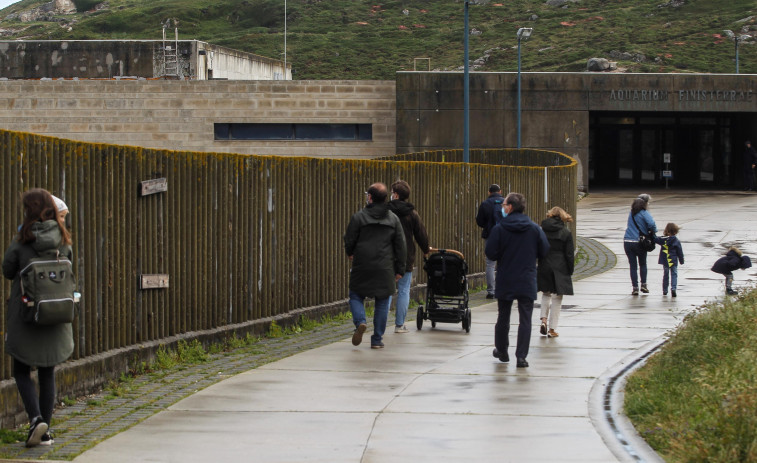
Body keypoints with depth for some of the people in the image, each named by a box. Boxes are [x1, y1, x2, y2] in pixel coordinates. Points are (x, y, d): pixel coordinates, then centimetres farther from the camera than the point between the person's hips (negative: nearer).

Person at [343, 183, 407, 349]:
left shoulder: (359, 216, -5)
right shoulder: (393, 218, 4)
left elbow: (349, 240, -1)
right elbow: (400, 246, 5)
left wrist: (350, 253, 22)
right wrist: (400, 269, 11)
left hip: (362, 265, -2)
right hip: (384, 268, 2)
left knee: (356, 295, 13)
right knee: (382, 302, 9)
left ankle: (360, 321, -15)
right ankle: (377, 339, 8)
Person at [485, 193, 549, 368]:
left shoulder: (499, 228, -9)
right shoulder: (534, 229, -3)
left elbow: (490, 253, -10)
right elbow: (544, 251, 2)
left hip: (505, 281, 0)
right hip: (527, 282, 0)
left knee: (503, 317, 16)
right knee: (525, 319, 1)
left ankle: (502, 351, 30)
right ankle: (521, 356, -6)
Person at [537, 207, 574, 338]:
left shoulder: (541, 230, 0)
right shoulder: (566, 232, -5)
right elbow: (569, 254, -4)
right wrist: (570, 271, 5)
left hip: (544, 267, 2)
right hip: (560, 268, -2)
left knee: (546, 293, 21)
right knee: (557, 298, 5)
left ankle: (544, 319, 2)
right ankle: (552, 329, 5)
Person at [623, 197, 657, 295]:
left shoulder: (631, 213, 9)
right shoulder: (644, 213, -7)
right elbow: (651, 224, -21)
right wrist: (653, 232, -4)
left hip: (628, 242, 3)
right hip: (639, 242, -3)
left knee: (633, 266, 6)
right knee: (643, 264, 19)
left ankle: (635, 288, 3)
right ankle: (643, 284, 12)